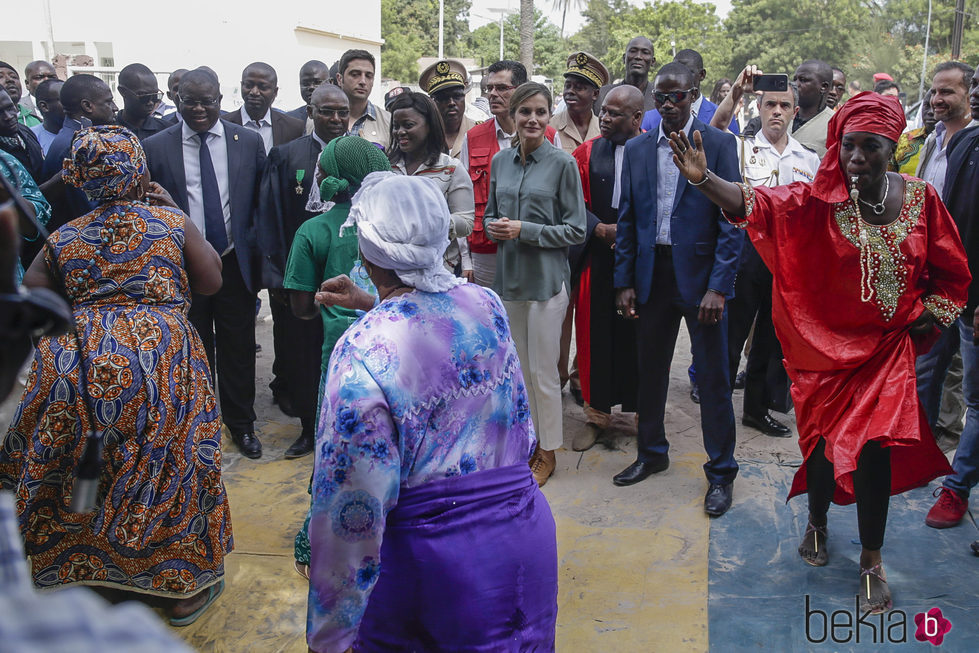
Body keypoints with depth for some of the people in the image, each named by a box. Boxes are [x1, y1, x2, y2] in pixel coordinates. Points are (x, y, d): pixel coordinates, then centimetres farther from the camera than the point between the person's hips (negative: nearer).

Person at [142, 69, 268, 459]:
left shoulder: (248, 142, 0)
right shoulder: (155, 147, -1)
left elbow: (264, 202, 4)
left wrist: (258, 257, -2)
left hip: (236, 263, 0)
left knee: (238, 350, 11)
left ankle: (241, 424, 30)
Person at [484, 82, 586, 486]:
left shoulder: (562, 163, -7)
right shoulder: (500, 161, 7)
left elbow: (575, 231, -8)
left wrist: (524, 230, -16)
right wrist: (495, 227, -6)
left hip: (546, 278, -5)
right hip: (508, 277, 5)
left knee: (543, 371, 2)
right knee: (518, 368, 14)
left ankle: (547, 452, 19)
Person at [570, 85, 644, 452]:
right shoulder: (588, 152, 6)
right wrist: (600, 229, -12)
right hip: (599, 260, 2)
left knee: (639, 336, 6)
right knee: (596, 335, 6)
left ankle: (641, 410, 23)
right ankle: (597, 415, 21)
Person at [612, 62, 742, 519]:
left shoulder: (718, 144, -4)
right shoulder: (636, 149, 8)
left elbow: (732, 219, -8)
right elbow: (626, 219, 10)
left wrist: (718, 286, -15)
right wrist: (625, 281, 4)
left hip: (700, 272, -4)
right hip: (653, 272, 4)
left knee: (713, 376, 3)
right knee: (650, 369, 15)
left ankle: (721, 472, 18)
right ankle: (651, 453, 34)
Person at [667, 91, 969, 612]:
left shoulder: (920, 199, -3)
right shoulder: (818, 200, -10)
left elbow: (949, 271, 10)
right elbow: (754, 203, -28)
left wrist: (928, 317, 1)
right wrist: (704, 179, -45)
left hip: (887, 347, 1)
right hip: (825, 346, -1)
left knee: (875, 447, -4)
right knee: (824, 442, 10)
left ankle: (872, 560, 17)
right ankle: (817, 522, 41)